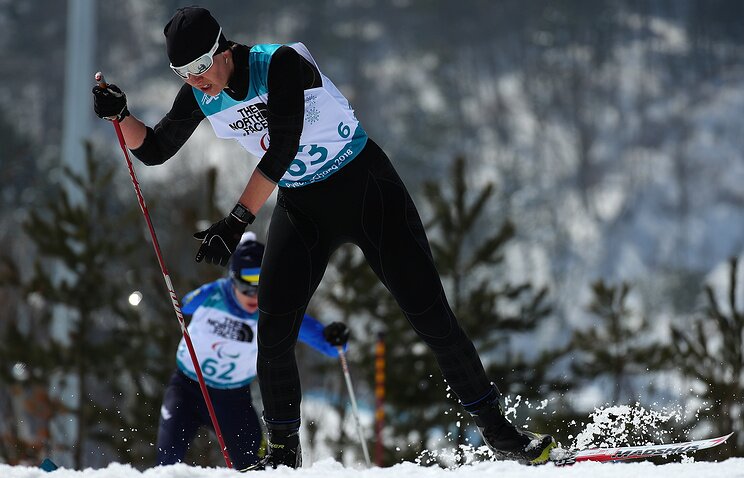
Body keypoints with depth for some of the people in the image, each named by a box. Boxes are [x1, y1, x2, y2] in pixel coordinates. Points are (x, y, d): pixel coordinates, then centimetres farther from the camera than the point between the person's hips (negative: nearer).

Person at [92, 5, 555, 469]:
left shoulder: (280, 64, -25)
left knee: (429, 312, -7)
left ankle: (495, 428, 3)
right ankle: (283, 449, 7)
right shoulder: (201, 96, -6)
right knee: (273, 330, -9)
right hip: (302, 207, 5)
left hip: (367, 189, -5)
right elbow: (153, 150, 5)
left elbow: (281, 150, -32)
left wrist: (237, 221, -37)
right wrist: (120, 116, -15)